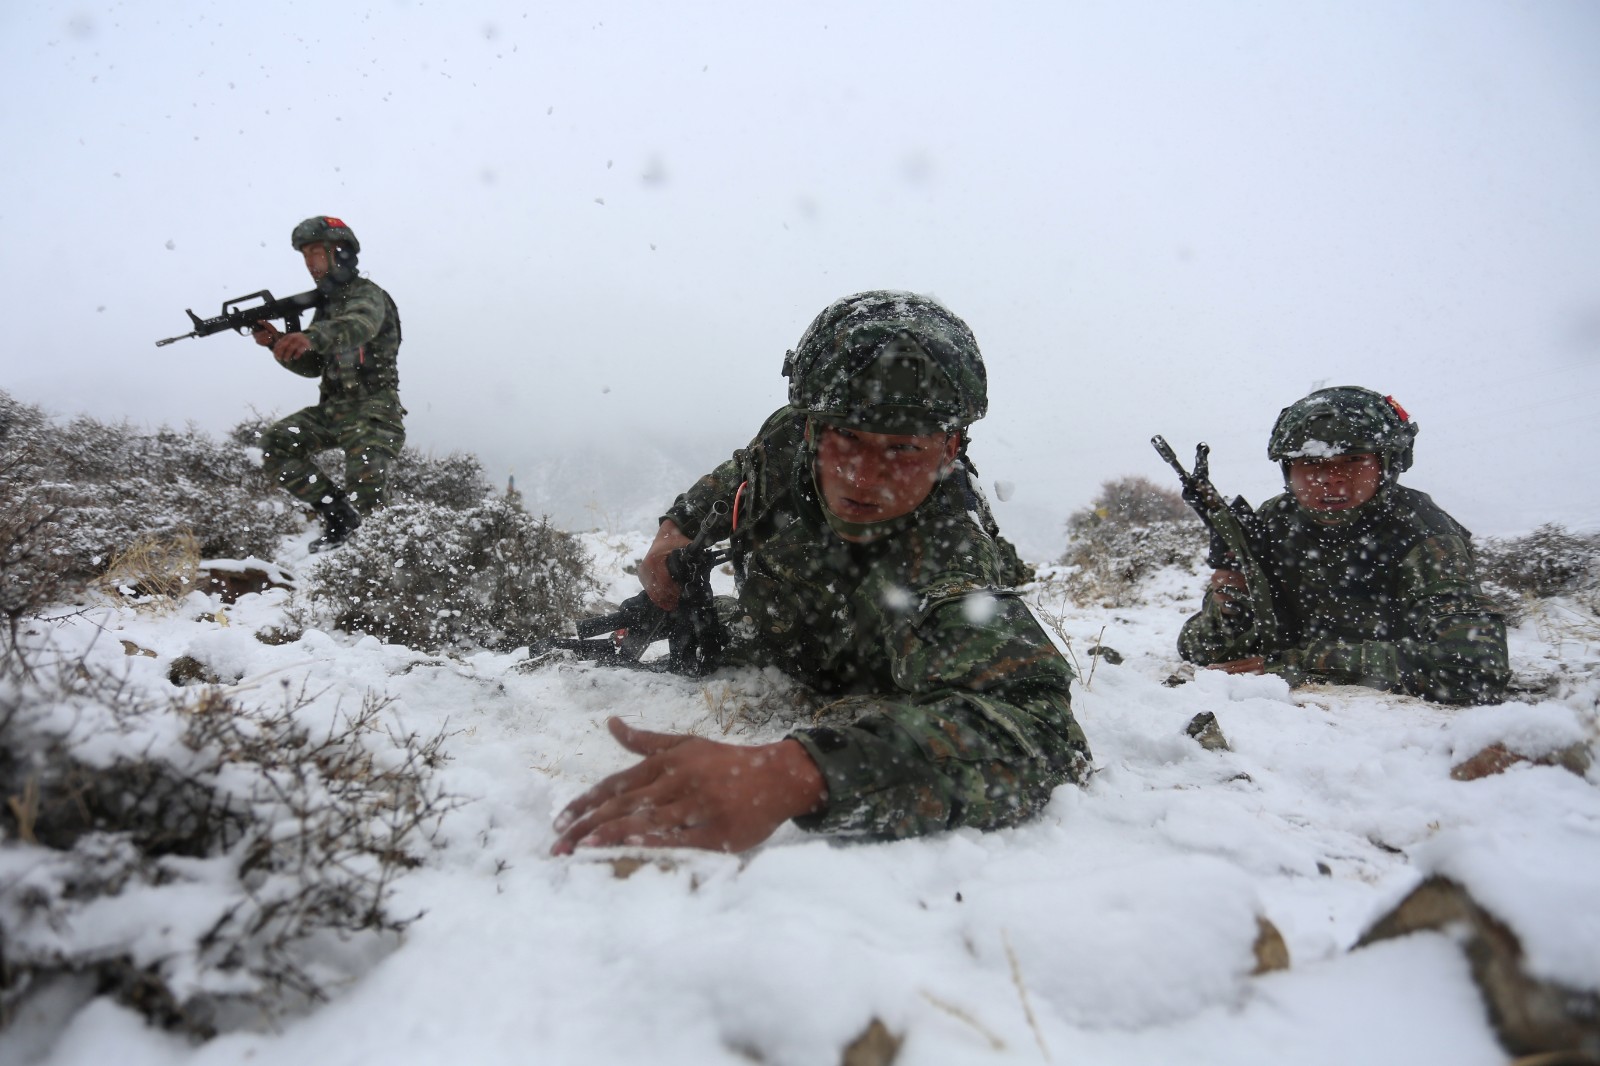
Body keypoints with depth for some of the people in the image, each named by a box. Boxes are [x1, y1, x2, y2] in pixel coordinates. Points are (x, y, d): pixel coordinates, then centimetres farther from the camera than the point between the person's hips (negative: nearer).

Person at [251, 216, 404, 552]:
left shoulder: (367, 294, -6)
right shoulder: (325, 303, 20)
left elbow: (358, 326, -33)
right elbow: (313, 366, 21)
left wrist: (310, 336, -52)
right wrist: (277, 343, 2)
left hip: (373, 408, -8)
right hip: (332, 409, 8)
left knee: (365, 486, -27)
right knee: (275, 442, -11)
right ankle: (338, 513, -4)